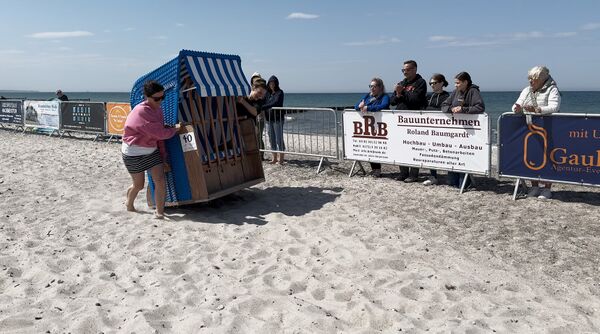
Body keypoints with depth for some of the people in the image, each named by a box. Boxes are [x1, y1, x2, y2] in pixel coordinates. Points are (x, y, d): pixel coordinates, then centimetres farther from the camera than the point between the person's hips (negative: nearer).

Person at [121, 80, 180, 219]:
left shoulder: (158, 109, 1)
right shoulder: (142, 112, -27)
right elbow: (160, 133, -29)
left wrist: (162, 151, 5)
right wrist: (175, 128, -14)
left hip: (151, 150, 7)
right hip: (134, 153, -7)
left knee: (160, 181, -6)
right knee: (139, 184, 9)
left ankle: (159, 212, 4)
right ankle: (129, 204, 41)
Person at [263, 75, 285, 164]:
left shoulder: (279, 92, -5)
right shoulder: (267, 93, 13)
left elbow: (275, 103, -20)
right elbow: (264, 103, 13)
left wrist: (262, 107, -26)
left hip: (278, 119, -6)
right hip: (269, 119, 6)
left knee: (279, 139, -5)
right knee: (272, 139, 8)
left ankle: (281, 159, -1)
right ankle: (274, 158, 16)